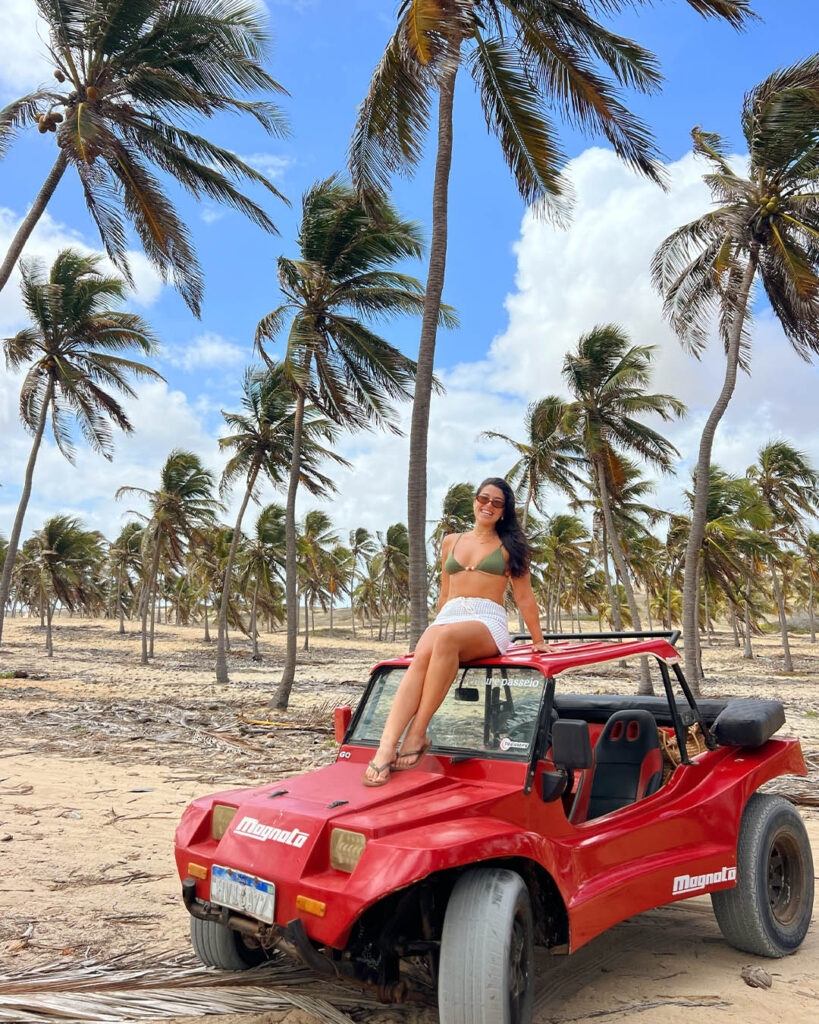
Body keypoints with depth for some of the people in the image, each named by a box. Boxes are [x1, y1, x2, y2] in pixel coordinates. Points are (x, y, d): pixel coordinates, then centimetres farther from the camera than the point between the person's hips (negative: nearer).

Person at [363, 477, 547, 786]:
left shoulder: (509, 546, 13)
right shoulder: (451, 542, 23)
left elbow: (524, 597, 13)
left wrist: (538, 641, 12)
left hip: (489, 623, -3)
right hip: (448, 618, 3)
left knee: (446, 637, -39)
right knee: (422, 656, -33)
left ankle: (418, 732, -38)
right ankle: (385, 747, -46)